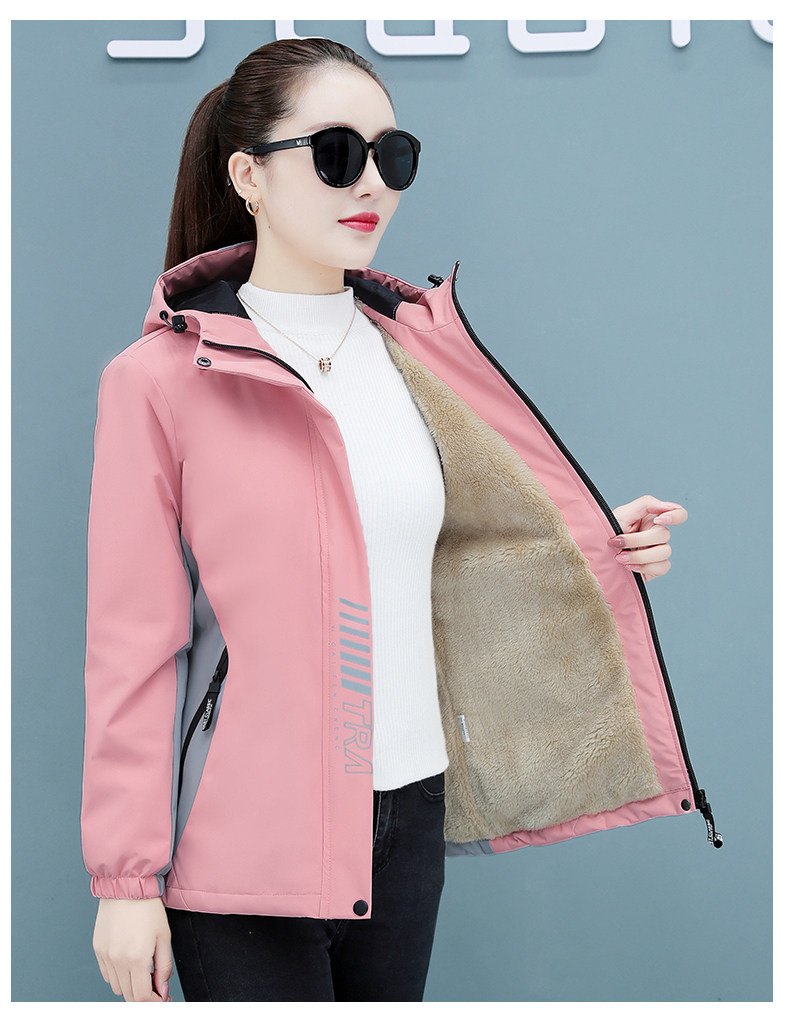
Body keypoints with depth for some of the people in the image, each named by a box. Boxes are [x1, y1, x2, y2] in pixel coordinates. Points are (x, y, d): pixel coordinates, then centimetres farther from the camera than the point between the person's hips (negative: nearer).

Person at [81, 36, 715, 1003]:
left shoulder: (416, 349, 6)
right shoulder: (163, 376, -9)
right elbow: (131, 642, -8)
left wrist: (600, 547, 3)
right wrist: (126, 877, -8)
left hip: (410, 814, 5)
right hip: (243, 839, -5)